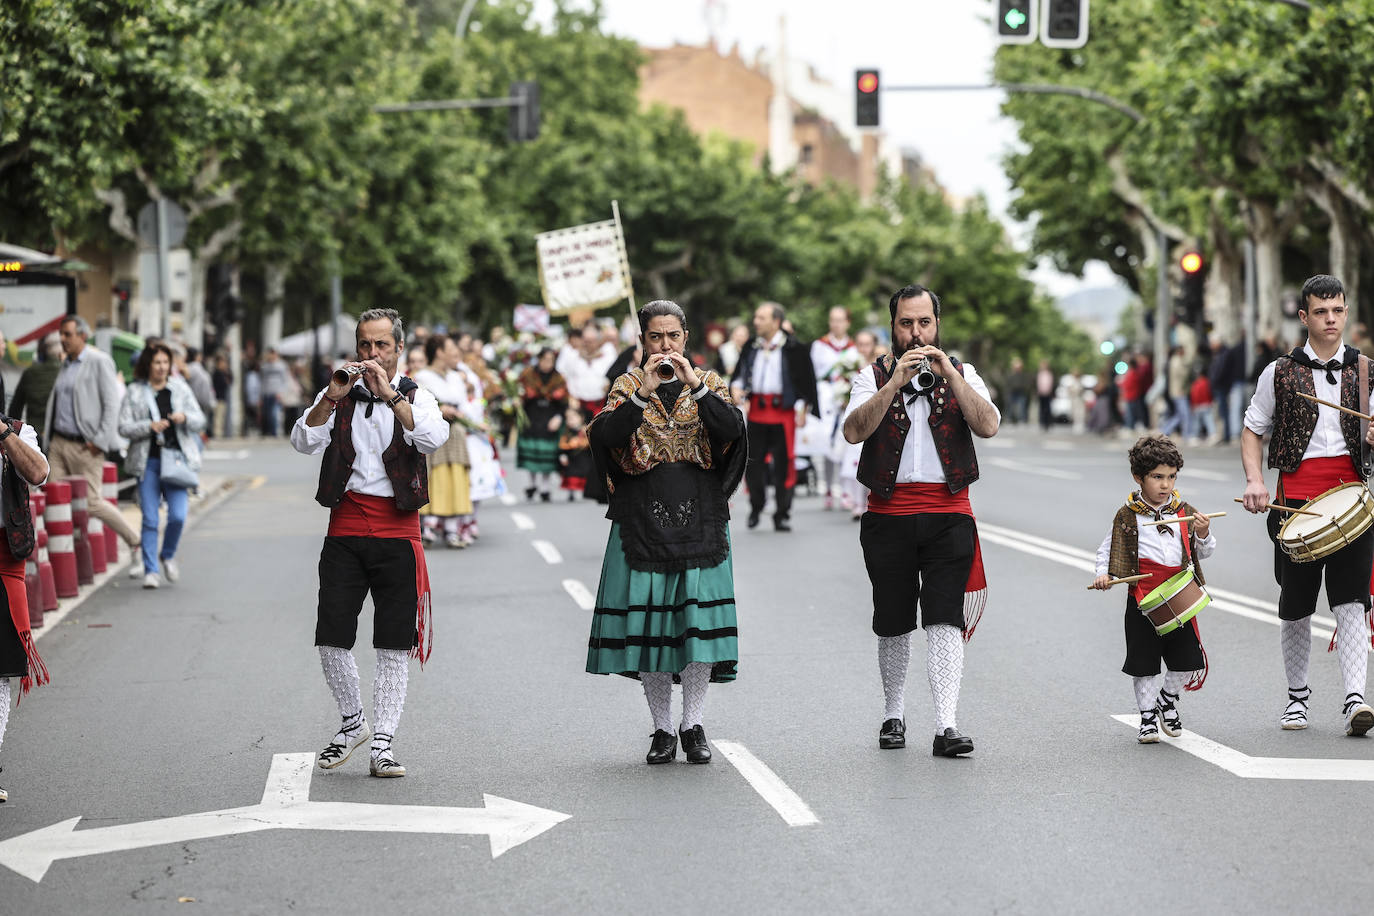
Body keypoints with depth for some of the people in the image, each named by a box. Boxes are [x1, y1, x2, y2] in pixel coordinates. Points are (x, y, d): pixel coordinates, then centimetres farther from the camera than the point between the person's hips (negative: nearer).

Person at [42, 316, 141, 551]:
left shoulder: (99, 362, -7)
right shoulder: (65, 365, 16)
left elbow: (112, 404, -11)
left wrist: (100, 441, -16)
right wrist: (49, 436, 12)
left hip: (84, 446, -7)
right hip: (59, 443, 7)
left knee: (91, 501, -5)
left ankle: (135, 541, 11)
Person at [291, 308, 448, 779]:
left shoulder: (416, 398, 4)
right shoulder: (339, 396, 9)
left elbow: (432, 439, -17)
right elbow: (304, 442, -6)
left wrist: (390, 395, -23)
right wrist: (333, 397, -18)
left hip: (397, 531, -2)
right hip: (346, 527, 2)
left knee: (394, 646, -1)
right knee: (331, 639, 0)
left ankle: (382, 743, 6)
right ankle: (352, 722, 22)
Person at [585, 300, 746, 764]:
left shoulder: (710, 383, 9)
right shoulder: (629, 385, 7)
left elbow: (732, 429, -10)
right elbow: (604, 437, -9)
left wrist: (695, 385, -18)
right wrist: (643, 392, -18)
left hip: (699, 517, 0)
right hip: (643, 514, 0)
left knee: (699, 616, -6)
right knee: (647, 620, -1)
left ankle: (694, 725, 4)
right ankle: (663, 729, 9)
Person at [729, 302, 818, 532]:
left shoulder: (793, 348, -4)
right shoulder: (751, 348, 9)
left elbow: (806, 379, -2)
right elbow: (739, 373, 18)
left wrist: (802, 409, -7)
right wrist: (736, 388, -3)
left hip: (783, 414, -4)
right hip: (757, 412, 4)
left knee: (783, 465, -1)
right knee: (752, 462, 3)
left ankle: (781, 515, 8)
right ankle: (756, 507, 24)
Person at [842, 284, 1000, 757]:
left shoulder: (962, 375, 11)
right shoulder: (874, 377, 8)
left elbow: (988, 426, -7)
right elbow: (854, 431, -10)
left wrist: (948, 373, -13)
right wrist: (895, 382, -18)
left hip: (948, 513, -1)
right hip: (888, 517, 1)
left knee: (946, 620, -12)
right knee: (893, 625, 9)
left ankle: (946, 725, -16)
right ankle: (894, 715, 27)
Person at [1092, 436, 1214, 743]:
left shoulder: (1185, 513, 5)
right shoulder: (1127, 516, -1)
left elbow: (1202, 553, 8)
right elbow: (1109, 548, 5)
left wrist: (1203, 535, -13)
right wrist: (1105, 574, -11)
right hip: (1143, 602, -2)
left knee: (1189, 661, 1)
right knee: (1144, 663, 3)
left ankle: (1168, 699, 29)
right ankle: (1148, 717, 19)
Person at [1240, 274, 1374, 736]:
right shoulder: (1280, 373, 6)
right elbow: (1253, 431, 12)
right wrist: (1255, 481, -4)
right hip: (1297, 495, 0)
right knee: (1296, 603, 7)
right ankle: (1297, 694, 25)